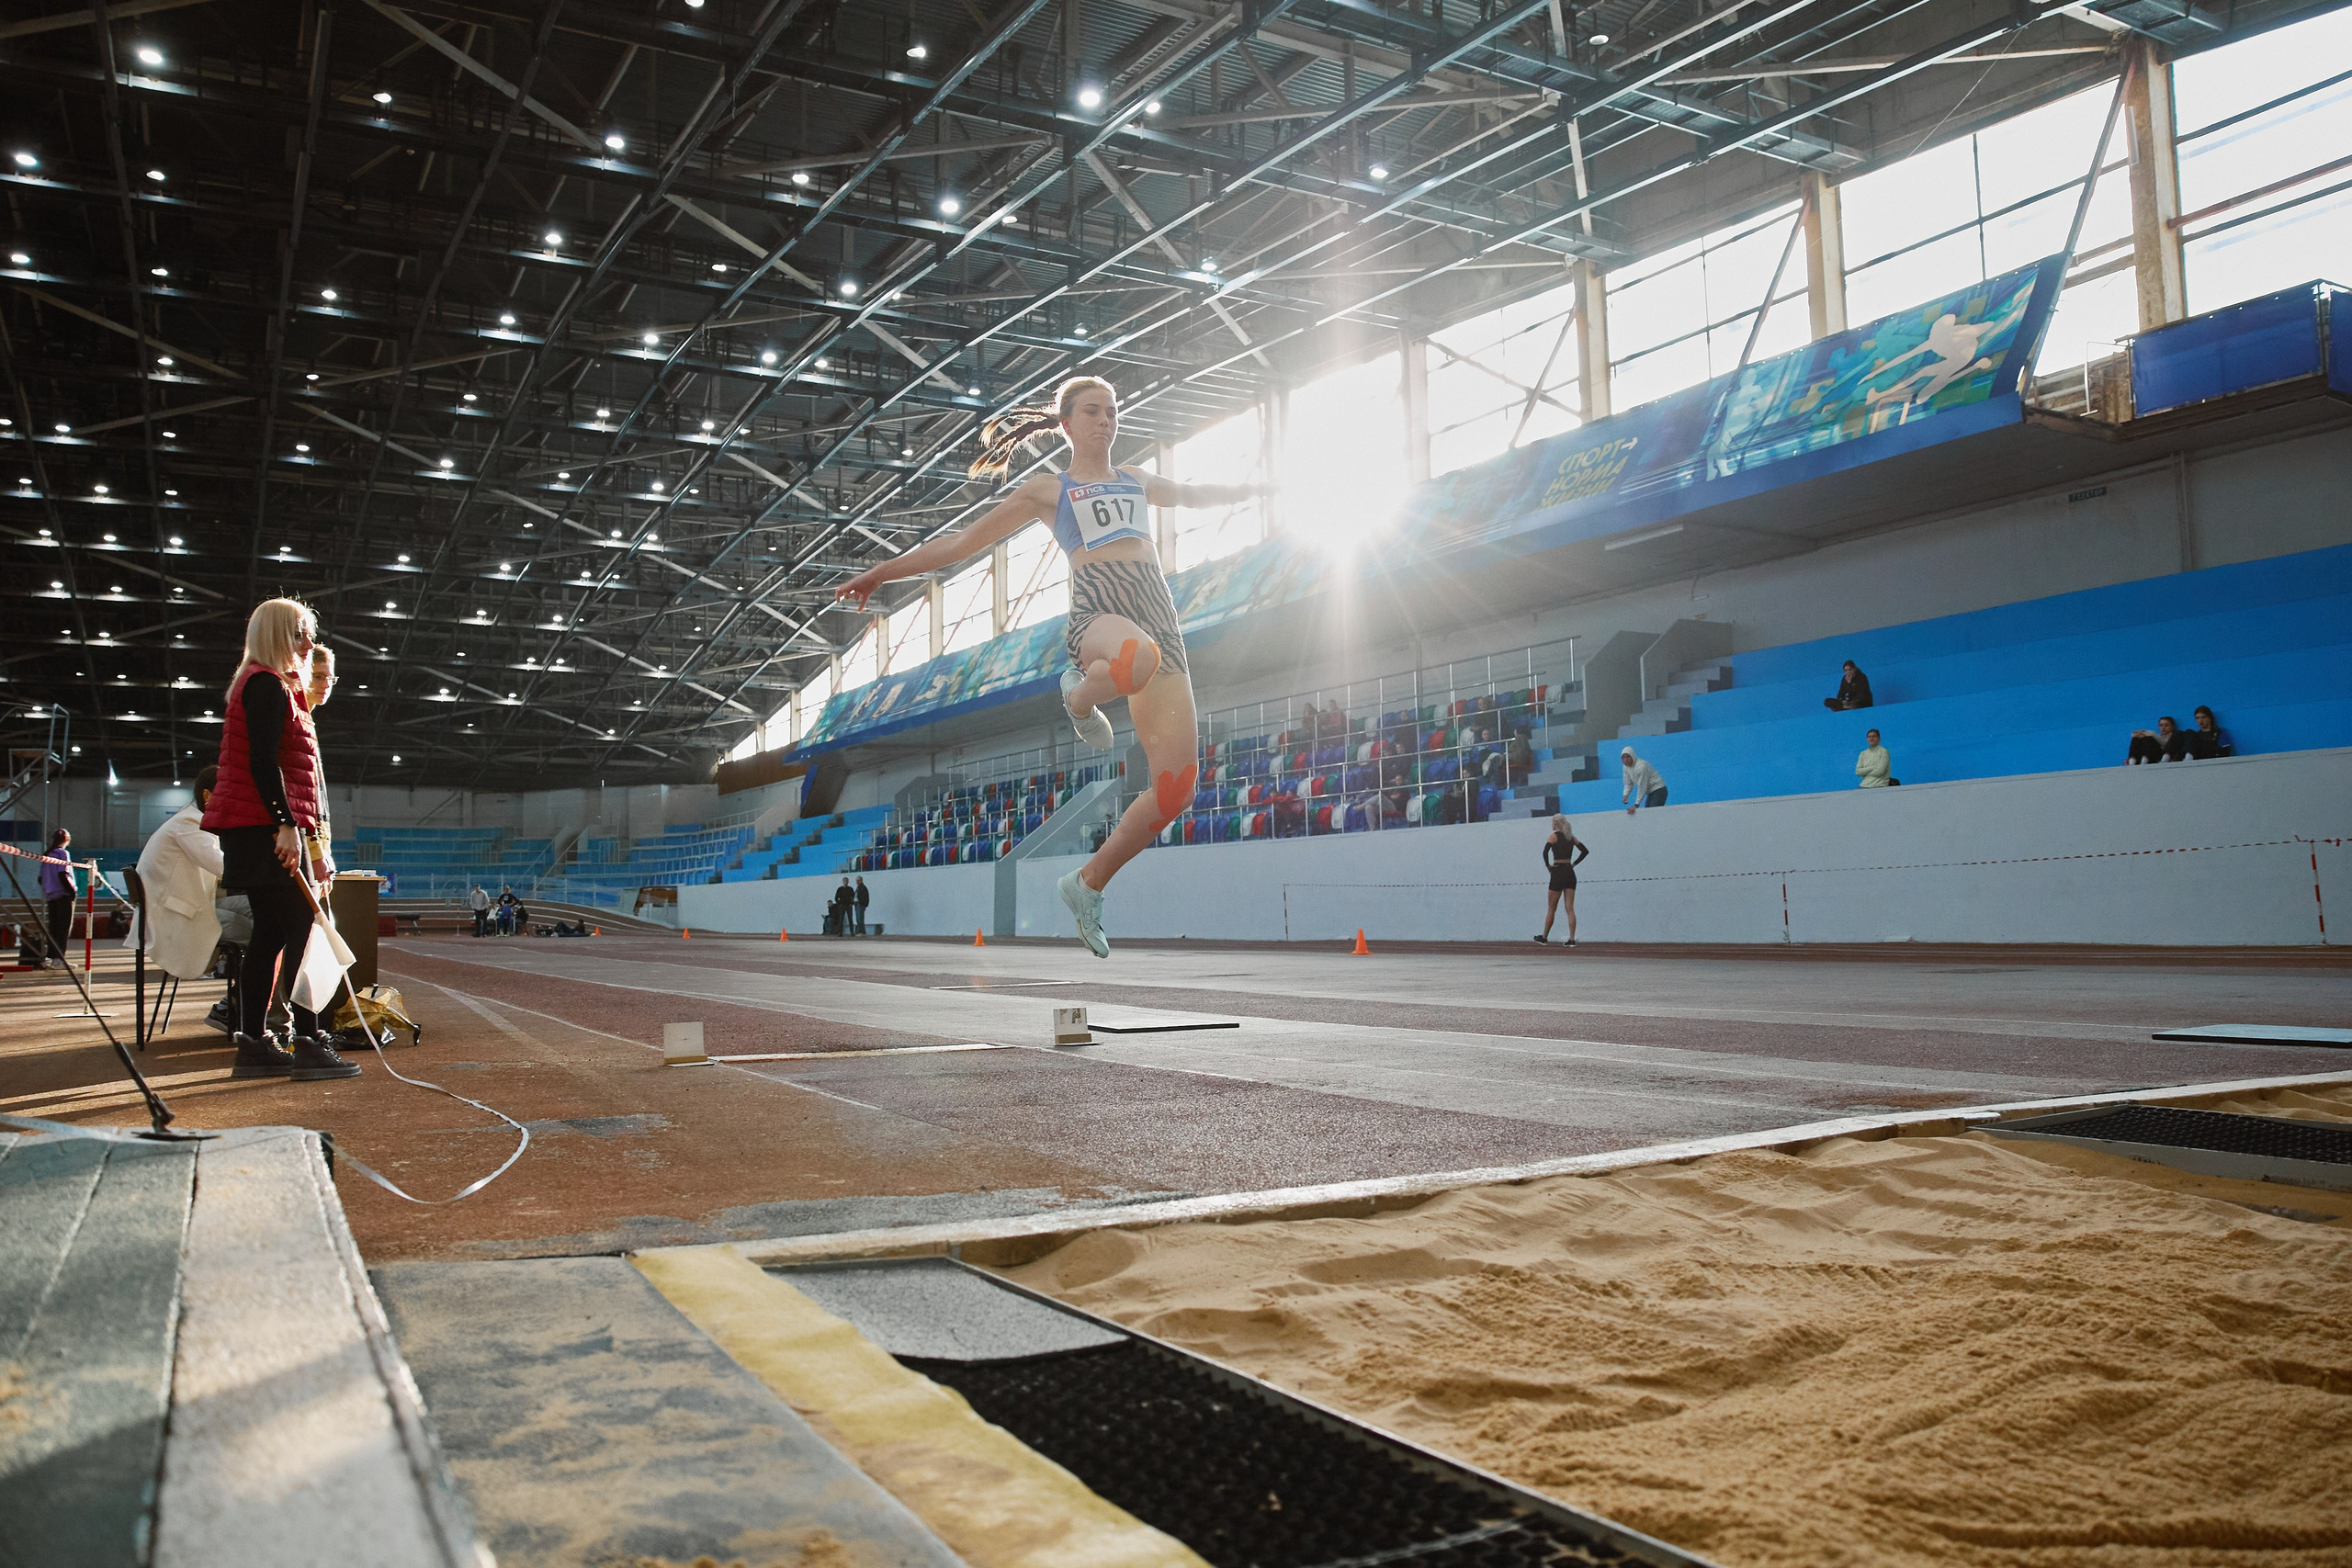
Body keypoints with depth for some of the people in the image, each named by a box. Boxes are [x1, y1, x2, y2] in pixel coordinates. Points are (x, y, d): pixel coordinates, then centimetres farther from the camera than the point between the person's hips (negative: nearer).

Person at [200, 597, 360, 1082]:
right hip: (266, 828, -11)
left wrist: (313, 839, 24)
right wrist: (287, 825, -24)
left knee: (271, 933, 10)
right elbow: (263, 761, -18)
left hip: (265, 828, 11)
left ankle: (253, 1046, 12)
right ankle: (309, 1044, -13)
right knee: (301, 928, -12)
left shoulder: (278, 686, 24)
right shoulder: (267, 684, -8)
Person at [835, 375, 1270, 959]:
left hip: (1160, 621, 5)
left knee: (1175, 785, -8)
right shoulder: (1048, 489, 15)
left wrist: (1259, 486, 52)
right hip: (1098, 611, -5)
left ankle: (1088, 883, 10)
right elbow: (962, 542, 14)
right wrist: (883, 572, 11)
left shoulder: (1137, 482, 28)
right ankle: (1080, 695, -10)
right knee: (1136, 659, -47)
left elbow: (1201, 493, 47)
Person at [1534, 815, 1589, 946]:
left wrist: (1547, 865, -7)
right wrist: (1573, 864, 11)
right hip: (1570, 873, 5)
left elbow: (1545, 852, -22)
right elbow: (1585, 850, 13)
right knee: (1570, 908, 2)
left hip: (1558, 873, -5)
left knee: (1551, 909, 5)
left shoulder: (1554, 836, -6)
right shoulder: (1570, 837, 12)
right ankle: (1572, 939, -5)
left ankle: (1544, 937, 15)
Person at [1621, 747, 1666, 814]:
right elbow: (1628, 783, 10)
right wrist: (1626, 795, -10)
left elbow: (1642, 788, -25)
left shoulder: (1641, 766, -26)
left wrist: (1636, 805, -24)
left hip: (1658, 790, -9)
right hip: (1650, 792, 9)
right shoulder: (1626, 767, 1)